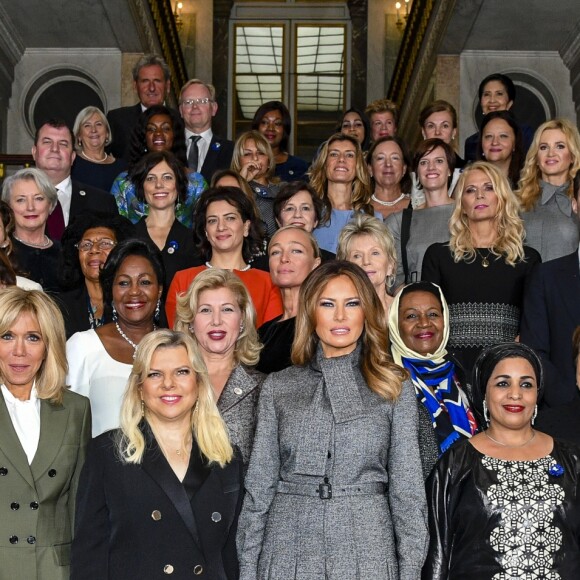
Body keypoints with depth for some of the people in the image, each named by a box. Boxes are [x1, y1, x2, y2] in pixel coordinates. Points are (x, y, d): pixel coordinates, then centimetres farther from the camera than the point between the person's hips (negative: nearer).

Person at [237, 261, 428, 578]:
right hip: (288, 550, 1)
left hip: (367, 549, 0)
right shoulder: (278, 387, 6)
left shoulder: (393, 387, 4)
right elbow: (259, 485, 6)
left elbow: (407, 487, 2)